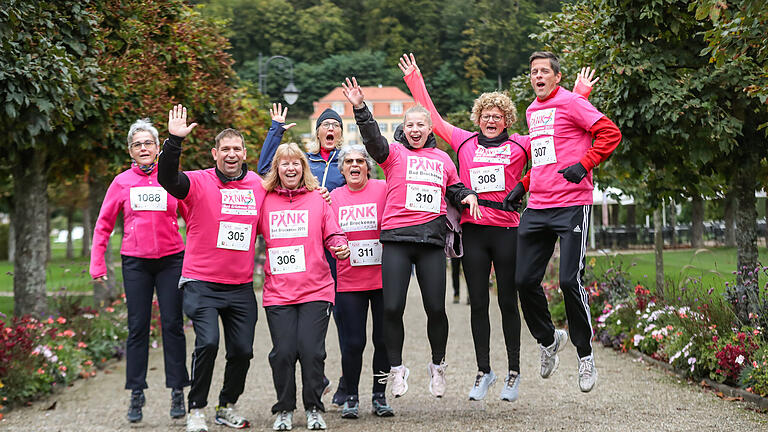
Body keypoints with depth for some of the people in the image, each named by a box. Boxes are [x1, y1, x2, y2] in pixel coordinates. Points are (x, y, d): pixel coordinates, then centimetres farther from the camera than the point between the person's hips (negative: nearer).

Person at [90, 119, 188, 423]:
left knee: (172, 324, 0)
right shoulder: (123, 182, 5)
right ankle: (136, 395, 7)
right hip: (135, 261, 1)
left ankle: (177, 392, 7)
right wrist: (97, 263, 4)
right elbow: (104, 224, 10)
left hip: (171, 260, -1)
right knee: (137, 327, 2)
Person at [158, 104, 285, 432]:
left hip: (241, 287, 4)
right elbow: (167, 179, -24)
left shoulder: (258, 185, 6)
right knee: (208, 342, -20)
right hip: (201, 283, -4)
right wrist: (174, 141, -34)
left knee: (242, 350, 4)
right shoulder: (199, 183, -6)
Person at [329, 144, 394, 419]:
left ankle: (379, 396, 18)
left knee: (384, 340, 4)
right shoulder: (333, 197, 8)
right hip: (348, 281, 1)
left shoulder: (383, 190, -1)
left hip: (382, 280, -1)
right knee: (353, 342, -1)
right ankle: (351, 398, 14)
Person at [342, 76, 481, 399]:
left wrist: (468, 196, 7)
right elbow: (373, 139, -11)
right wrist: (360, 108, -25)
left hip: (431, 240, 2)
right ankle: (395, 367, 12)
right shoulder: (394, 154, 7)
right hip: (397, 239, -2)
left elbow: (455, 189, 29)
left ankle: (438, 366, 22)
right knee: (392, 308, -6)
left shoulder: (442, 159, 17)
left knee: (436, 308, 0)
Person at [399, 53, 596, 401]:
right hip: (473, 231, 2)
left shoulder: (519, 146, 7)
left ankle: (513, 373, 11)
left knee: (508, 301, 2)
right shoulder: (465, 142, 12)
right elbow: (434, 120, 19)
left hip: (507, 230, -2)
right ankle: (483, 372, 12)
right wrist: (416, 83, 21)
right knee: (477, 303, 4)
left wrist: (579, 94, 9)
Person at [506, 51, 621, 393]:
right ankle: (547, 339, 26)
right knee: (525, 280, 3)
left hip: (571, 205, -7)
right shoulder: (532, 112, 20)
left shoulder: (571, 103, -3)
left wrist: (584, 165, -19)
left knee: (570, 280, -11)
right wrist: (523, 186, 20)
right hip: (537, 208, 7)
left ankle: (585, 354, 6)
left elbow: (609, 133, -10)